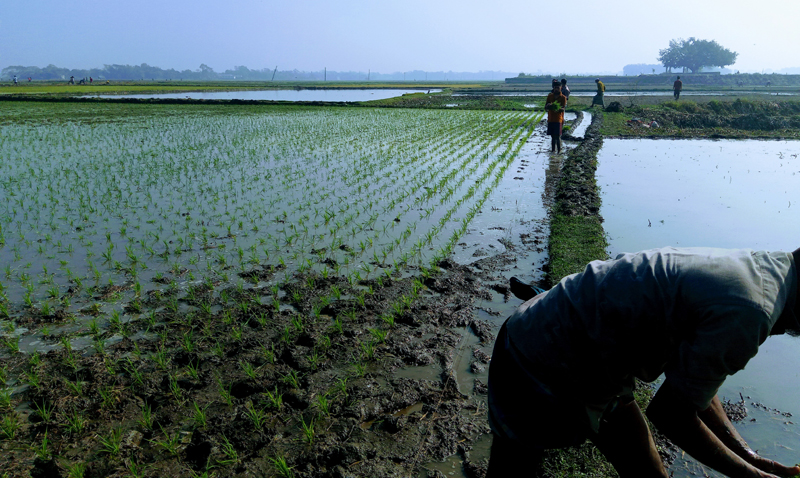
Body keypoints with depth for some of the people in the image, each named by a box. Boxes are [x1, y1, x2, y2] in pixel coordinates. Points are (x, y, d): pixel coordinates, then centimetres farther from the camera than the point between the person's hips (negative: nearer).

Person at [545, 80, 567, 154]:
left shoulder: (563, 97, -1)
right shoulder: (550, 96, 9)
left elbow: (563, 109, -9)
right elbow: (545, 107, 7)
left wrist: (558, 108, -33)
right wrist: (548, 106, -17)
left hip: (558, 119, -4)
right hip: (550, 119, 4)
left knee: (557, 136, -8)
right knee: (552, 136, 8)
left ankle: (559, 150, -3)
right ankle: (553, 149, 15)